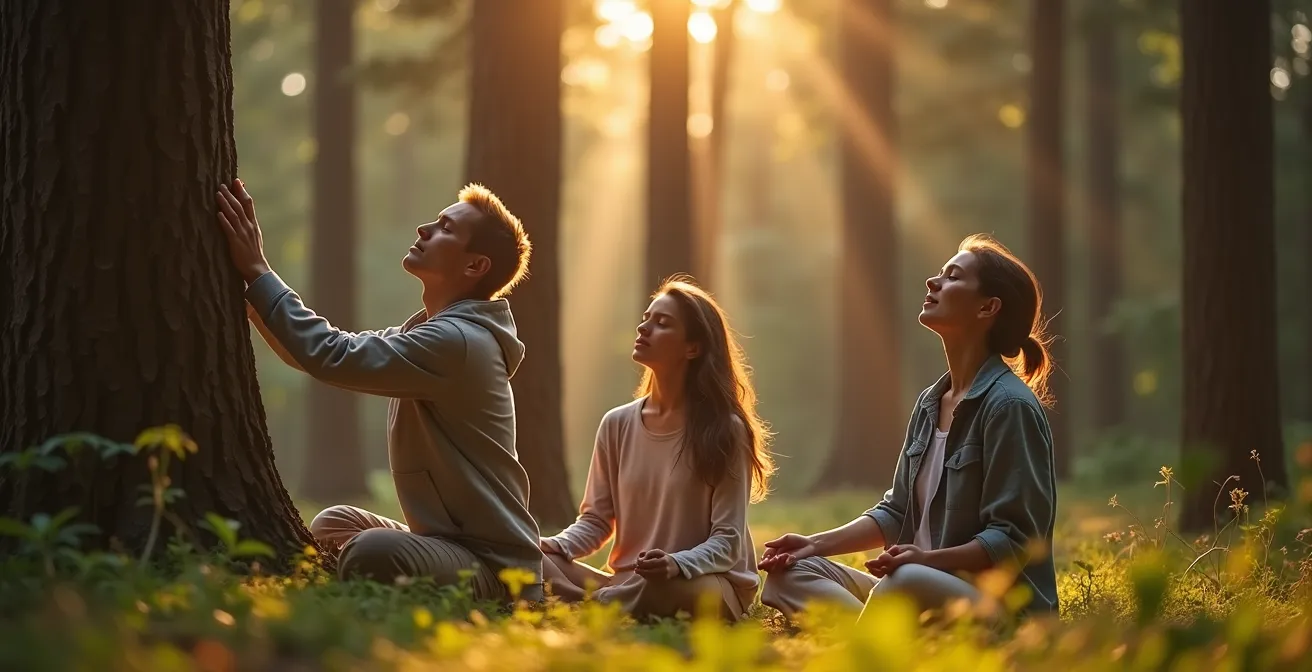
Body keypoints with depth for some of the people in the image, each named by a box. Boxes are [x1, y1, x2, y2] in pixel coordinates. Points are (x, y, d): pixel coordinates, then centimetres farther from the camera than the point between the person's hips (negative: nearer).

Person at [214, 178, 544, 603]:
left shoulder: (457, 342, -20)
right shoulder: (429, 331, 13)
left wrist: (258, 271, -18)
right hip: (449, 541, 10)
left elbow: (333, 357, -26)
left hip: (493, 566, -10)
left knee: (372, 553, -35)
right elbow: (318, 352, 12)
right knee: (332, 526, 23)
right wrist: (248, 286, 1)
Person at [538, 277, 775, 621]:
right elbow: (595, 520, 11)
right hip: (629, 584, 4)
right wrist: (555, 545, -12)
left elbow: (727, 541, -9)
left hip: (709, 585, -3)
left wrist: (678, 564, -30)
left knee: (661, 587, -40)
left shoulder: (724, 430, -5)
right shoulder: (617, 424, 8)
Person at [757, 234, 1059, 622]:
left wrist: (928, 559, -29)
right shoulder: (930, 404, 15)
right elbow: (897, 513, 20)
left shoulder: (1009, 405, -11)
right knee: (793, 571, -4)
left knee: (908, 582, -39)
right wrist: (817, 544, 7)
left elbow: (1014, 539, -16)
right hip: (925, 585, 9)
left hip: (1002, 605, -9)